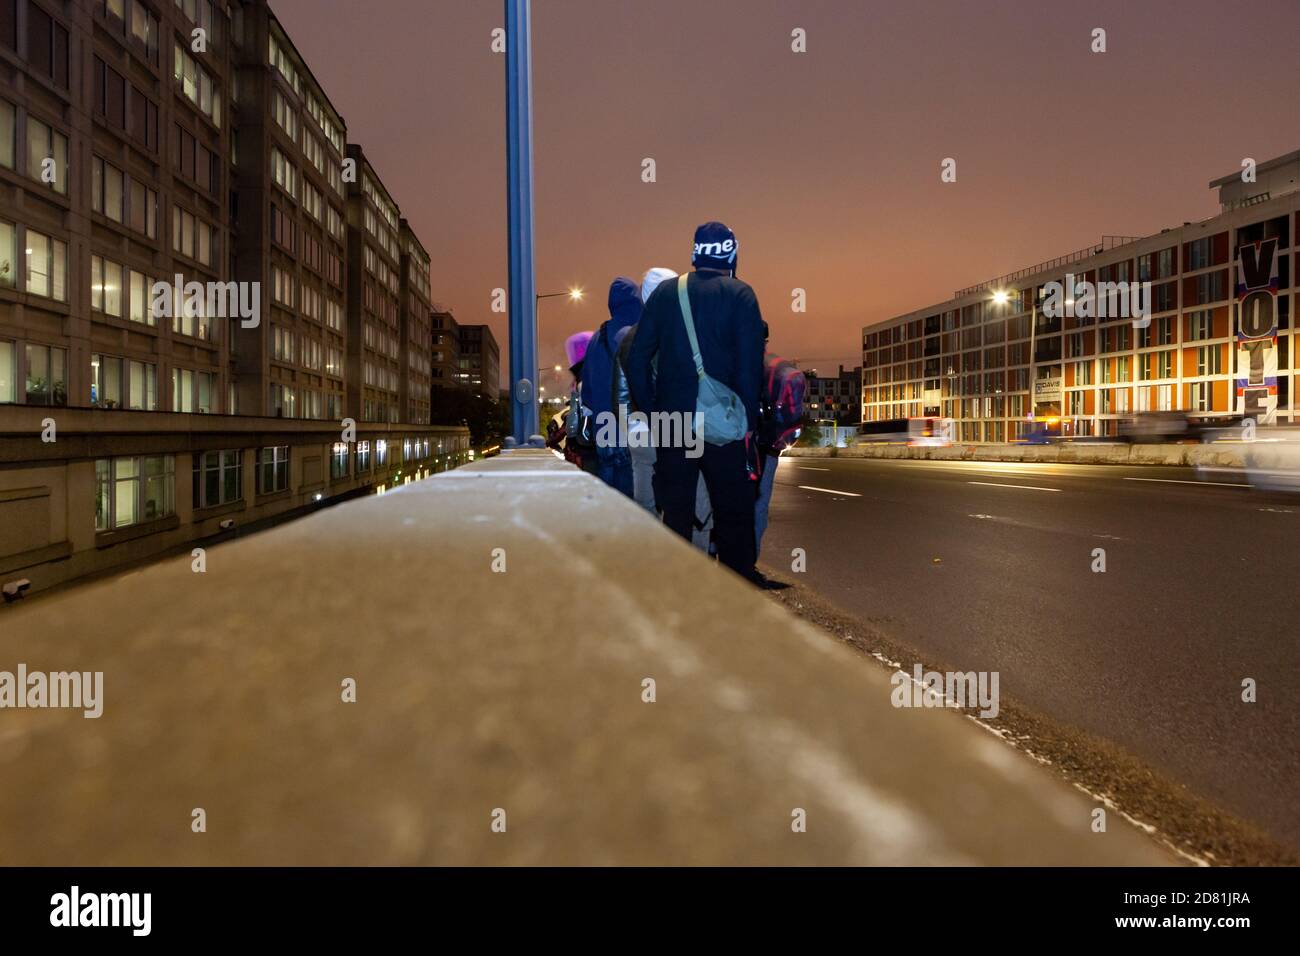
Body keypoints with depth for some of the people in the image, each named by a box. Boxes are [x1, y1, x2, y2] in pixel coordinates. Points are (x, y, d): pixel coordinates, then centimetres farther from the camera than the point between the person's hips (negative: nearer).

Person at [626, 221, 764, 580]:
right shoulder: (740, 294, -1)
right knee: (733, 511, 6)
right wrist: (748, 421, -5)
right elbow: (750, 365, -8)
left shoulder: (666, 291, 8)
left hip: (672, 419, 3)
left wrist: (650, 410, 8)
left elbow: (637, 357, 5)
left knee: (676, 510, 10)